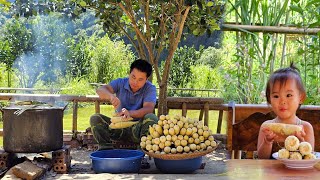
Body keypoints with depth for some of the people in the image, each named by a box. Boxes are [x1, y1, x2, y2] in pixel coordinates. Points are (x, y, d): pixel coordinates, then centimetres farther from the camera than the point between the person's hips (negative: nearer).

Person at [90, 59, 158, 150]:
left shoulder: (150, 88, -7)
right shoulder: (120, 83, -1)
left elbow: (148, 108, -24)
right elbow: (100, 90, -17)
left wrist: (130, 113, -44)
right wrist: (111, 96, -42)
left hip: (138, 129, -2)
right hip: (119, 127, 3)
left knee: (151, 118, -31)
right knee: (95, 118, -16)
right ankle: (106, 149, -24)